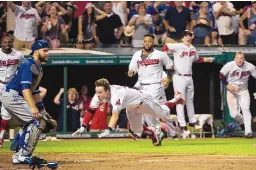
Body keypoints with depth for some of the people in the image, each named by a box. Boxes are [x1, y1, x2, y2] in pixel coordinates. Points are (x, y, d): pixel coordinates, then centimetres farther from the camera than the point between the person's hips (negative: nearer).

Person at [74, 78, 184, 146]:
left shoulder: (116, 95, -48)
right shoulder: (99, 95, -27)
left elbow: (115, 115, -57)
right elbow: (91, 110, -24)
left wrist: (108, 130, -69)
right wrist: (83, 127, -35)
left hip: (142, 99, -6)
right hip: (131, 107, 6)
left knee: (164, 113, 17)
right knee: (136, 129, 18)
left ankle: (175, 100, 46)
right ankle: (151, 132, 48)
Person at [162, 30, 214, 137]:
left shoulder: (193, 49, 10)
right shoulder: (178, 47, -11)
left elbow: (196, 59, 25)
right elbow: (165, 47, -15)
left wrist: (206, 59, 14)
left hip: (189, 78, 7)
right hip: (179, 77, -7)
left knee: (190, 100, 18)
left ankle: (192, 122, 32)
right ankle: (182, 126, -6)